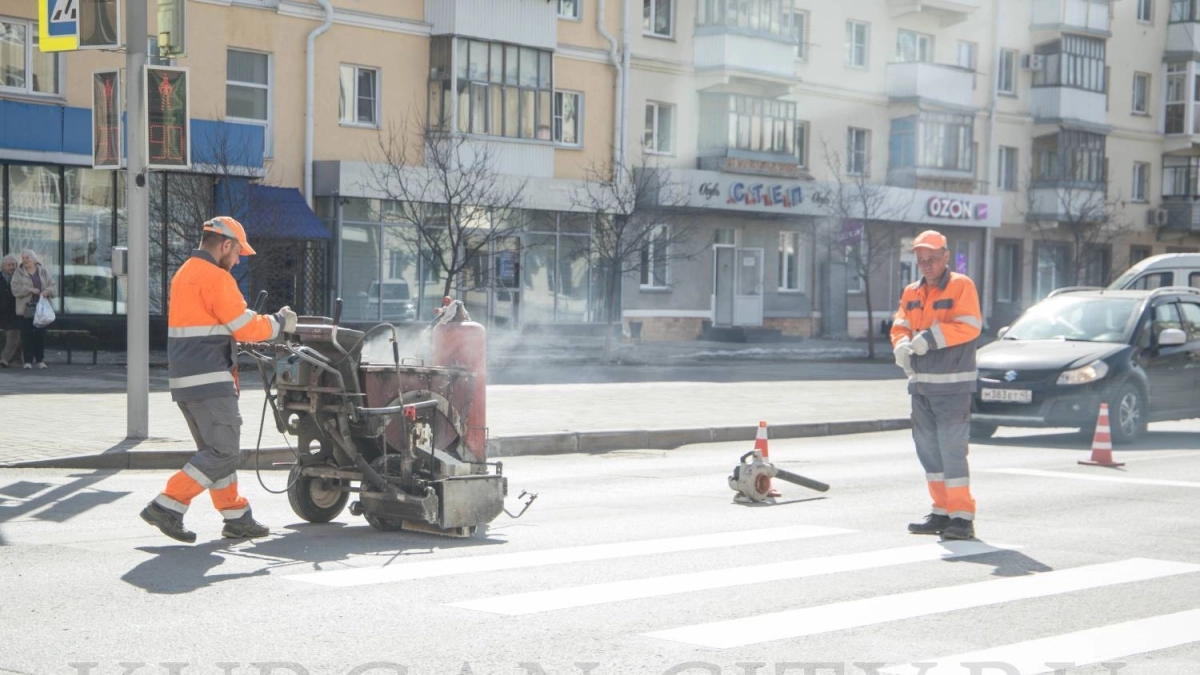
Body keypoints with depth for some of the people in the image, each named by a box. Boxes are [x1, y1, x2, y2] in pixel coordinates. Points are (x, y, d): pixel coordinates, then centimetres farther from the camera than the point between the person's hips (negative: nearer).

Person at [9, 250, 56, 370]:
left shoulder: (44, 272, 8)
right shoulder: (18, 273, 4)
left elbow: (52, 286, 6)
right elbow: (15, 289, -8)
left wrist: (47, 291, -16)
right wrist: (30, 290, -19)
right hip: (25, 309, -1)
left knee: (40, 335, 2)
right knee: (27, 335, -2)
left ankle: (40, 360, 10)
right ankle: (28, 360, 3)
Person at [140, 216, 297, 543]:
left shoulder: (183, 275, 19)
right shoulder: (215, 277, -12)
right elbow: (245, 327, -14)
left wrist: (264, 324, 20)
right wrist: (280, 322, 3)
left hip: (184, 379, 10)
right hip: (210, 381, -10)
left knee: (214, 451, 14)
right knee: (223, 452, -7)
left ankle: (236, 517, 18)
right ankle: (167, 506, -11)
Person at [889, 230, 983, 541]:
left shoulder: (961, 286, -4)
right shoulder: (911, 292, 16)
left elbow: (970, 326, -16)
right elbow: (900, 325, 11)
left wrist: (929, 338, -20)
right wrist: (902, 345, -11)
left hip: (952, 386, -7)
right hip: (920, 385, 7)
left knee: (952, 450, -11)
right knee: (928, 450, 10)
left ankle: (962, 515, -8)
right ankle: (941, 511, 19)